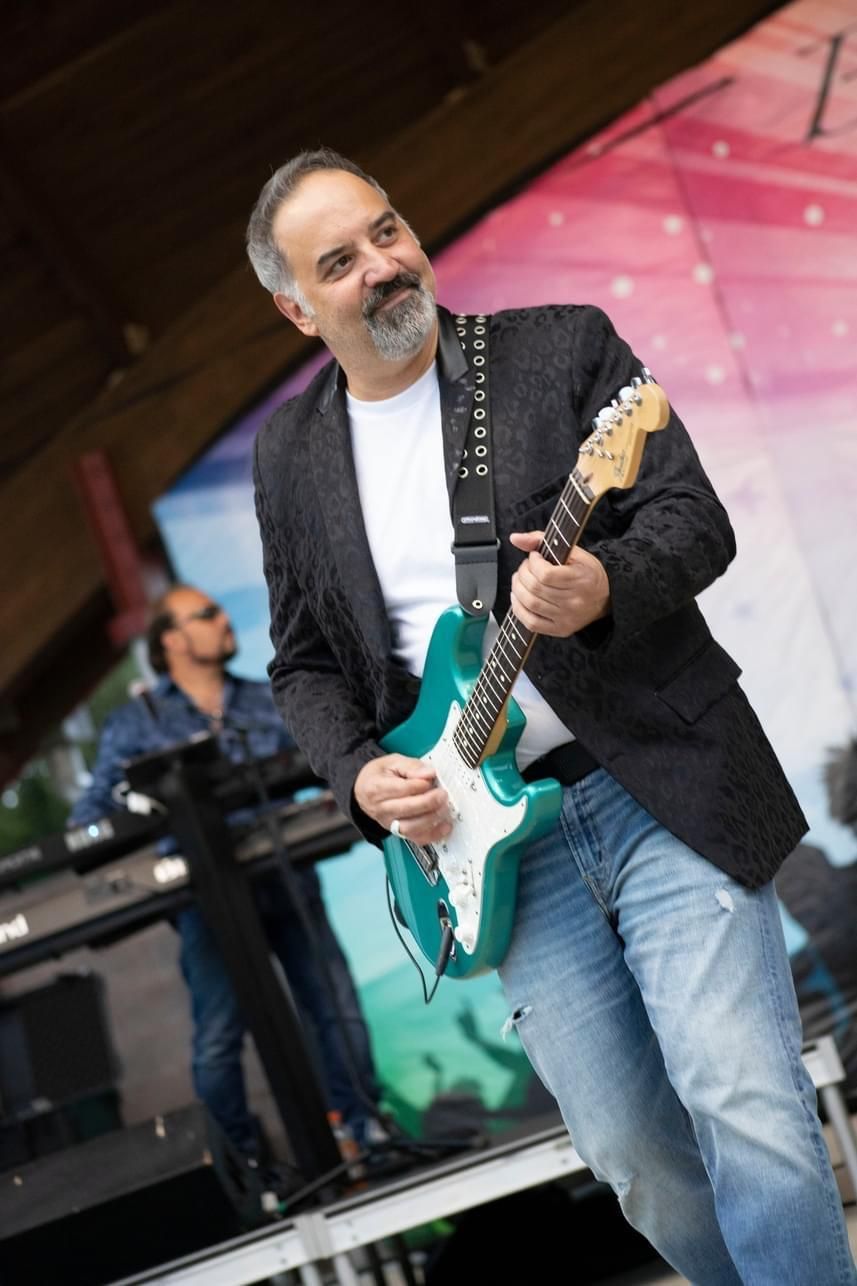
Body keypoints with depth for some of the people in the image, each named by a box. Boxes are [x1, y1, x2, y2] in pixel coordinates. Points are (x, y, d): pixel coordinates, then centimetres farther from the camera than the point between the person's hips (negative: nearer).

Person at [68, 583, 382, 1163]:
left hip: (285, 878, 2)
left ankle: (362, 1125, 19)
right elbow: (96, 807, 6)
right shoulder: (136, 723, 5)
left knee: (337, 1008, 3)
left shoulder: (268, 701, 12)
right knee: (218, 1038, -2)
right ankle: (239, 1157, 12)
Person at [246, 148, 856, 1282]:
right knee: (633, 1156, 6)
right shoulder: (290, 456, 9)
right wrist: (364, 775, -4)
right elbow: (304, 665, 15)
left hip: (663, 786, -3)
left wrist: (603, 588, -26)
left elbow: (697, 520, -6)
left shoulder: (565, 348, 0)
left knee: (751, 1115, -13)